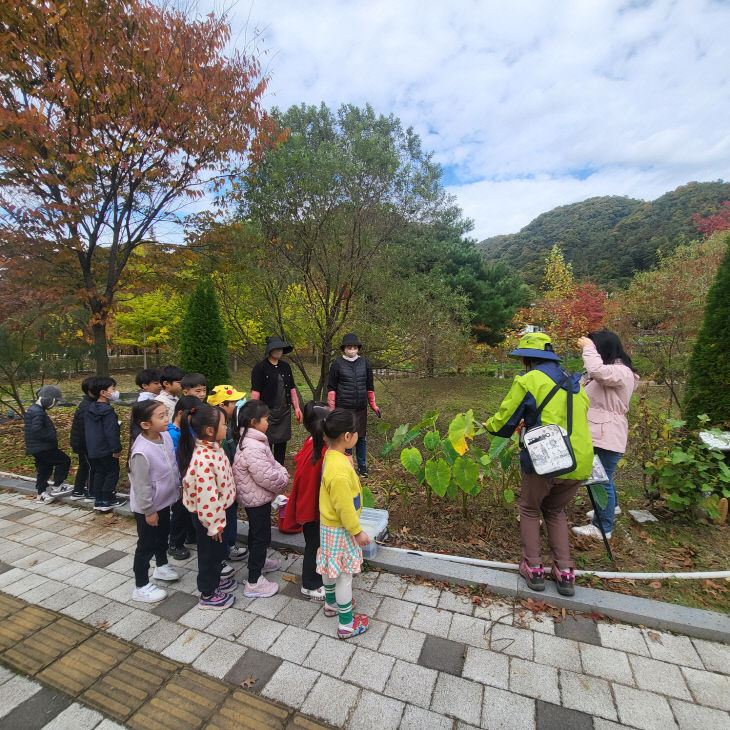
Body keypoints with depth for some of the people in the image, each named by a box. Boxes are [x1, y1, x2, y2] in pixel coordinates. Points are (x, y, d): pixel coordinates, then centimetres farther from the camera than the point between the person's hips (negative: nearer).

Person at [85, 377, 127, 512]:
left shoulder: (90, 409, 8)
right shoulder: (107, 410, -21)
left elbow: (87, 429, 17)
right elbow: (111, 431, -23)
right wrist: (117, 448, -18)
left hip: (92, 449, 9)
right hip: (106, 449, -8)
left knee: (99, 473, 17)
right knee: (112, 472, 5)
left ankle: (98, 500, 23)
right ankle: (107, 501, 10)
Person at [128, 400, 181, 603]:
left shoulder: (166, 436, -9)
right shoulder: (142, 452, -33)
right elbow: (141, 485, -24)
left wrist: (178, 486, 15)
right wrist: (149, 511, -16)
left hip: (164, 501, 8)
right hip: (147, 508, -8)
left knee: (163, 535, 27)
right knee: (146, 545, 10)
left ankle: (161, 566, 52)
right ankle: (141, 587, 30)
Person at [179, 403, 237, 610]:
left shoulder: (213, 448, -4)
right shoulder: (203, 459, -35)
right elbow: (205, 496, -30)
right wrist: (214, 525, -20)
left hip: (217, 510, 9)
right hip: (206, 515, -9)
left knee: (217, 551, 27)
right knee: (209, 552, 13)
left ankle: (214, 580, 49)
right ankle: (207, 595, 34)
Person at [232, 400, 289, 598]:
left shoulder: (251, 440, 3)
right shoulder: (253, 448, -33)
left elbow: (270, 462, 13)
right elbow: (267, 477, -31)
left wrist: (282, 471, -1)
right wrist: (284, 479, -13)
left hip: (253, 498, 10)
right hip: (257, 500, -10)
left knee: (256, 531, 27)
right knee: (262, 536, 3)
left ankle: (258, 562, 48)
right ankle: (253, 582, 17)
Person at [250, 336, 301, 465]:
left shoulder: (286, 366, 11)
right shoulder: (260, 368, -7)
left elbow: (292, 389, 15)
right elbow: (255, 393, -10)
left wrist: (297, 408, 10)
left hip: (285, 411, 6)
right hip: (268, 411, -5)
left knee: (282, 441, 13)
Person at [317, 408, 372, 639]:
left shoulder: (331, 455, -7)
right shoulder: (339, 471, -37)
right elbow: (344, 507, -25)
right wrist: (357, 531, -15)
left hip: (329, 523, 9)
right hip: (340, 529, -9)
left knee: (331, 567, 27)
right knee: (344, 574, 10)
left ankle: (331, 603, 51)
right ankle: (346, 624, 30)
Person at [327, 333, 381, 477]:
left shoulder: (365, 363, 7)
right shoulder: (337, 364, -2)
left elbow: (370, 387, 14)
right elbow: (331, 388, 1)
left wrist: (373, 405, 14)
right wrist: (332, 408, -2)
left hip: (361, 408, 3)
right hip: (343, 408, -2)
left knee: (361, 438, 11)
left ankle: (362, 466, 26)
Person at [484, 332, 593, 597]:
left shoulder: (528, 380, -8)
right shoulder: (574, 384, 14)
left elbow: (503, 423, -5)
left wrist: (487, 425, 17)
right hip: (580, 464, 6)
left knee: (529, 510, 20)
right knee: (555, 511, 27)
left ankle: (533, 568, 22)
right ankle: (564, 572, 23)